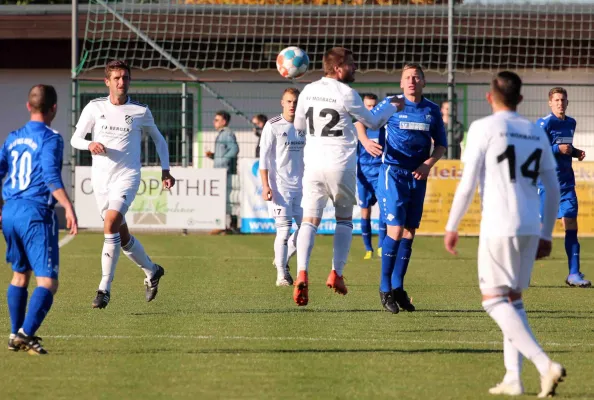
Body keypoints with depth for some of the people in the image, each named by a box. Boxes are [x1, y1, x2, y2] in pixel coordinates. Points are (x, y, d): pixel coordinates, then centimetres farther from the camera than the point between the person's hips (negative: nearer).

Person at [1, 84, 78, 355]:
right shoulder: (50, 139, -8)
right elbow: (51, 177, -20)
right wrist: (68, 208, -24)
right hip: (37, 213, -7)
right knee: (47, 281, -7)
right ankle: (26, 333, -22)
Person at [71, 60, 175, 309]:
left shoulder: (140, 112, 2)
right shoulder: (94, 108, 4)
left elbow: (158, 140, 16)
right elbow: (75, 139, 6)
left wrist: (165, 170, 9)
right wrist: (90, 145, -16)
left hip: (127, 177, -3)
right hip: (100, 177, 3)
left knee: (111, 225, -23)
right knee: (122, 236, 10)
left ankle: (105, 288, -21)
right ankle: (151, 271, 36)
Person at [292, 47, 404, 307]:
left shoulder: (308, 91, 6)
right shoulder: (346, 94, -9)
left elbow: (298, 125, 20)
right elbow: (373, 123, 4)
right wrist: (393, 107, 21)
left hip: (313, 165, 3)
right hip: (341, 165, -3)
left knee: (309, 221, -2)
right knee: (344, 219, 15)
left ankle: (302, 273, -22)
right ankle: (336, 273, 6)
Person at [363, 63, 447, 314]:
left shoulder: (432, 110, 6)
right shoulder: (391, 105, -3)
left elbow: (441, 145, 13)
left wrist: (428, 164, -5)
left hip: (418, 176, 4)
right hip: (393, 173, -4)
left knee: (409, 233, 6)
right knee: (396, 231, -12)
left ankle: (398, 287, 17)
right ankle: (385, 289, -2)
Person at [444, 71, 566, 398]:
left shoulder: (483, 128, -3)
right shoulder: (536, 133, 13)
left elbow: (468, 183, -8)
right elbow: (553, 189, 14)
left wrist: (452, 226, 0)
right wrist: (546, 235, 21)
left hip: (498, 227, -6)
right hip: (530, 229, 6)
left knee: (494, 300, -3)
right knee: (513, 299, 17)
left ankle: (545, 365, -19)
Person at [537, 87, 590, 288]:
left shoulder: (570, 123, 12)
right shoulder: (544, 123, -10)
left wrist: (575, 152, 7)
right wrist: (557, 149, -20)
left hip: (566, 180, 6)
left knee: (571, 225, 0)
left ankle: (574, 274, 2)